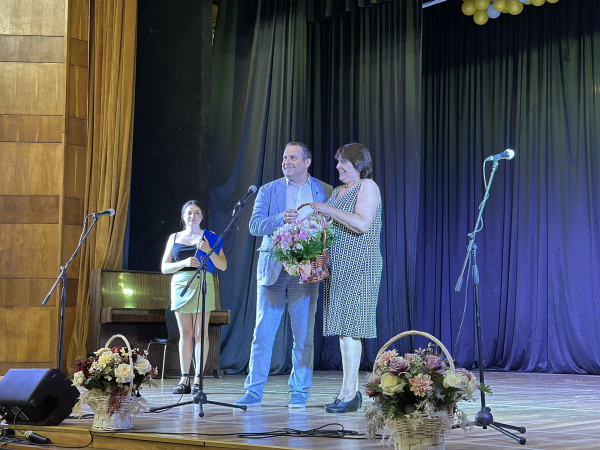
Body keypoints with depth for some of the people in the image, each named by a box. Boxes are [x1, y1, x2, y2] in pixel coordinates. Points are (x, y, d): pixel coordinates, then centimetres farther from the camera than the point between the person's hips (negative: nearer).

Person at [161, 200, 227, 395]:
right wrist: (184, 263, -7)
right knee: (184, 333, 1)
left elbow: (223, 266, 3)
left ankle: (198, 380, -5)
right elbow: (164, 267, 11)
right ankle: (184, 380, 2)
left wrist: (208, 250, -12)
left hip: (202, 284, -2)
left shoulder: (209, 237, 9)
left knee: (200, 332, -6)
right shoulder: (174, 238, 15)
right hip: (180, 284, 2)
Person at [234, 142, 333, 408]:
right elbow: (255, 225, -2)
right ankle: (254, 392, 3)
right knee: (263, 332, -1)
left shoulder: (325, 192, 7)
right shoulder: (269, 191, 8)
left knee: (303, 335, 2)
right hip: (272, 268, 1)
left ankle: (299, 393, 10)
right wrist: (281, 219, -19)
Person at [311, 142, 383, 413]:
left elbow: (362, 223, -19)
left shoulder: (368, 186, -6)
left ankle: (349, 394, -11)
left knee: (349, 329, -12)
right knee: (343, 329, 7)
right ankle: (352, 392, 10)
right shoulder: (339, 190, 20)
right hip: (338, 267, 9)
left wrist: (328, 209, -15)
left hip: (358, 266, -9)